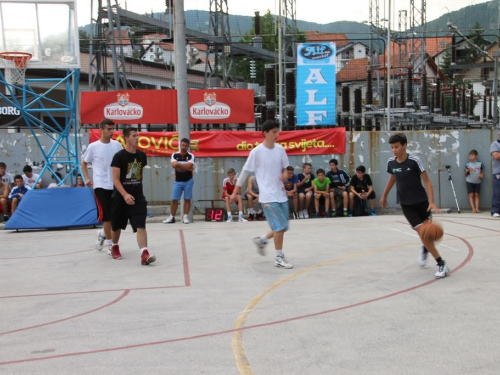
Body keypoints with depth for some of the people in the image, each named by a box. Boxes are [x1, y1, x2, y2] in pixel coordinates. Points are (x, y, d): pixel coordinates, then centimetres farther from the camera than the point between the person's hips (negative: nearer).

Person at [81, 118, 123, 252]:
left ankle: (102, 233, 36)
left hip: (115, 185, 4)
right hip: (100, 186, -4)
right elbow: (83, 163, 8)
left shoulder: (117, 145, 3)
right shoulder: (93, 147, -4)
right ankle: (110, 243, 8)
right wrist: (87, 178, -5)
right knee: (108, 216, -5)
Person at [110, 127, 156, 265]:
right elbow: (115, 179, -15)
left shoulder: (141, 155, 4)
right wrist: (125, 195, -26)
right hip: (120, 197, -3)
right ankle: (114, 247, 41)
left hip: (138, 196, 3)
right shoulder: (119, 156, -12)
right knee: (117, 225, 14)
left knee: (141, 225, -12)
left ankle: (144, 254, -20)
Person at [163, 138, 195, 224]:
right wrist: (186, 167, -22)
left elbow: (189, 166, -21)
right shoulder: (175, 155, 0)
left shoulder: (191, 156, -5)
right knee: (174, 200, 1)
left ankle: (185, 216, 7)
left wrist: (178, 165, -16)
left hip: (188, 180, -1)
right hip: (178, 181, 1)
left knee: (187, 199, 1)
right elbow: (174, 165, -17)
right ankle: (172, 217, 8)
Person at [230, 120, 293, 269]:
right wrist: (235, 192, 0)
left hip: (281, 194, 6)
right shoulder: (256, 151, -11)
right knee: (280, 227, -10)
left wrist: (284, 174, -7)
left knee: (282, 227, 10)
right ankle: (279, 258, 4)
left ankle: (261, 240, 34)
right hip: (268, 196, -6)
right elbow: (245, 172, -5)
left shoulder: (280, 149, 4)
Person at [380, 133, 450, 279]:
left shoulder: (414, 160, -16)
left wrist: (431, 202, -24)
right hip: (406, 205, 1)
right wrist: (384, 196, 24)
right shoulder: (391, 162, -5)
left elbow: (427, 181, -14)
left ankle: (425, 249, 38)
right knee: (422, 233, -9)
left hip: (421, 201, -1)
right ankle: (441, 264, 0)